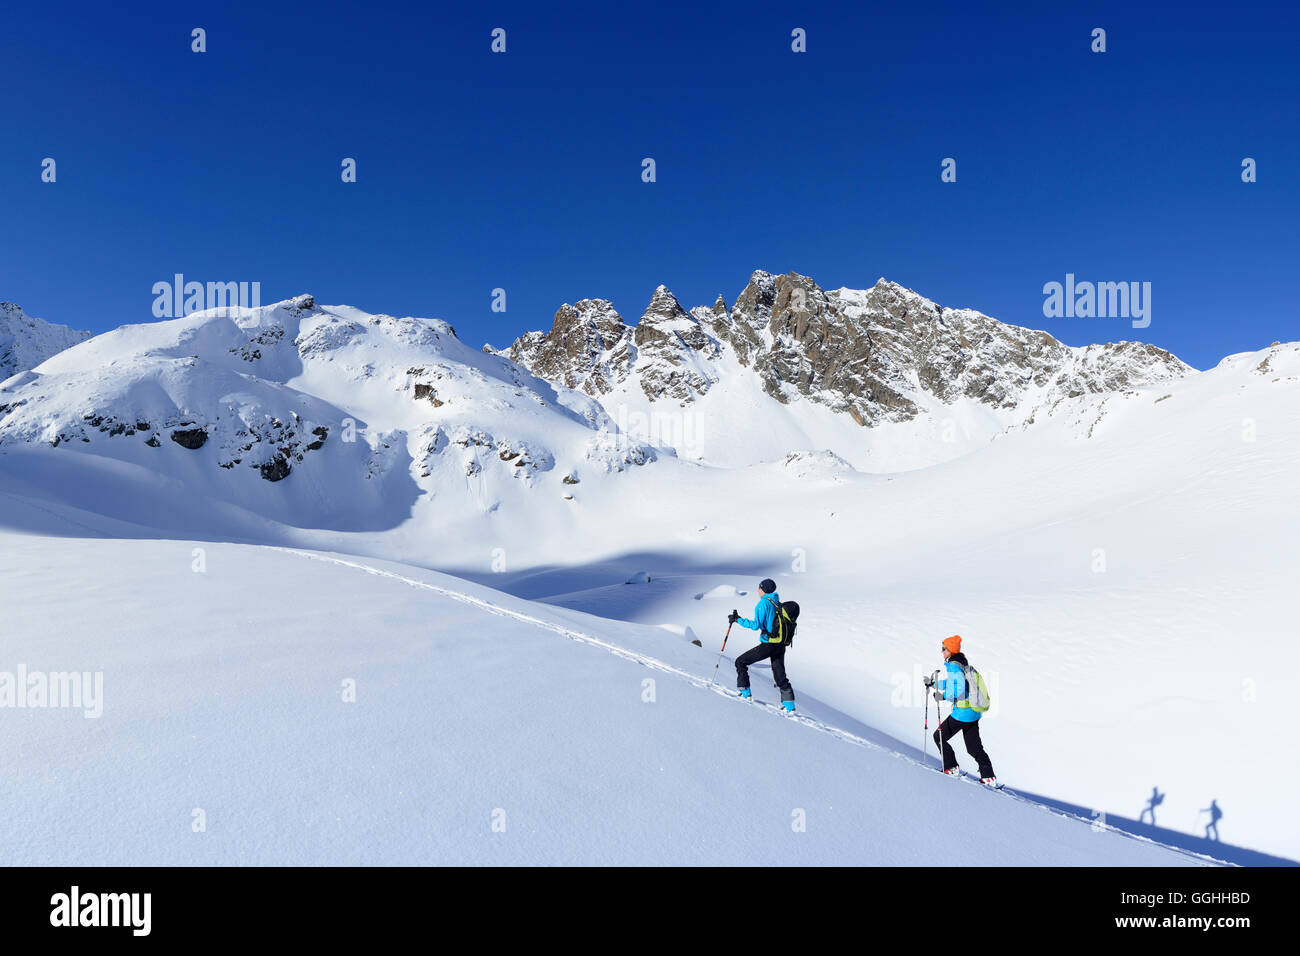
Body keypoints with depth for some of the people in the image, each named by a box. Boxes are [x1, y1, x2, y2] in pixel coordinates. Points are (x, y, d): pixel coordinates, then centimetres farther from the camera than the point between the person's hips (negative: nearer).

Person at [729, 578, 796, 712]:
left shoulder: (763, 603, -11)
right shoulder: (778, 604, 12)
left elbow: (756, 625, -17)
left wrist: (738, 619, -9)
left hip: (768, 645, -8)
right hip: (781, 645, 8)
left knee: (740, 662, 7)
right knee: (780, 676, 16)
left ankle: (745, 692, 7)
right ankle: (789, 705, 12)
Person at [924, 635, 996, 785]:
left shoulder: (952, 666, -18)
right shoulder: (962, 663, 12)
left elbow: (961, 686, -31)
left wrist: (944, 696, -27)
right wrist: (933, 684, 24)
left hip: (962, 712, -9)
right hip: (974, 712, 9)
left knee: (939, 737, 7)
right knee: (974, 747, 14)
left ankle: (952, 768, 11)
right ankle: (989, 777, 13)